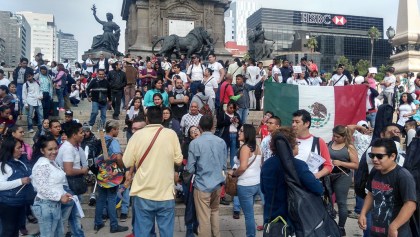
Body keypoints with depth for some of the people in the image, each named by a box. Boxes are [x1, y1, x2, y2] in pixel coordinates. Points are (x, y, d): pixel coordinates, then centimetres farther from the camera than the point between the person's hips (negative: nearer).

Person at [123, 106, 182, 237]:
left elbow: (127, 162, -4)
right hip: (166, 192, 0)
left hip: (143, 193, 0)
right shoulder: (171, 134, -5)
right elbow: (178, 160, -1)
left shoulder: (137, 135, -6)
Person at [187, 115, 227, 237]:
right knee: (214, 212, 25)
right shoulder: (221, 142, -2)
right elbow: (224, 165, 6)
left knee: (204, 217, 6)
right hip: (217, 184, 5)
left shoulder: (195, 143, -15)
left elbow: (190, 169, -12)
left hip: (202, 185, -5)